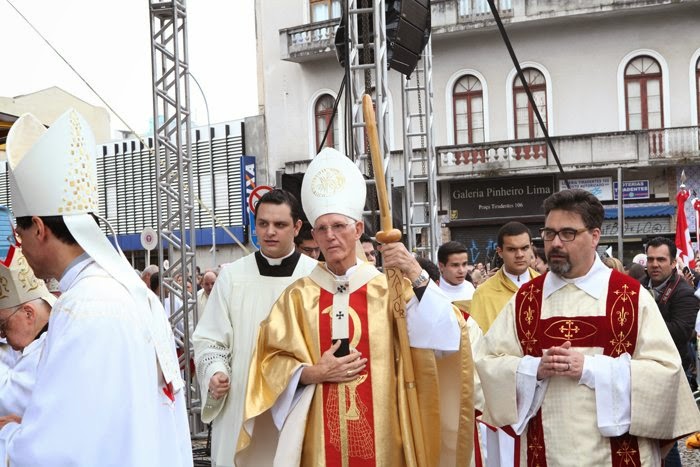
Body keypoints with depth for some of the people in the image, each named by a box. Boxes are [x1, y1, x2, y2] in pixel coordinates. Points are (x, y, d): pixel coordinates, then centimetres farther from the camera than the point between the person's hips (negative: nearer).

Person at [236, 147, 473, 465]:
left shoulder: (388, 288, -2)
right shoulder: (299, 296, 3)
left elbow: (444, 337, -13)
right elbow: (271, 361, 3)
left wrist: (416, 276, -23)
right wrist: (313, 373, -13)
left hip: (379, 431, -1)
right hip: (320, 437, 1)